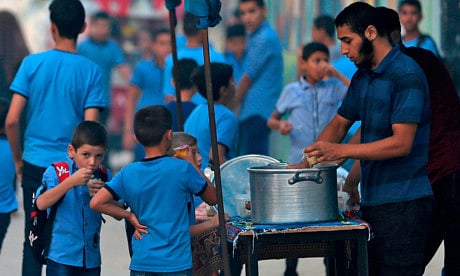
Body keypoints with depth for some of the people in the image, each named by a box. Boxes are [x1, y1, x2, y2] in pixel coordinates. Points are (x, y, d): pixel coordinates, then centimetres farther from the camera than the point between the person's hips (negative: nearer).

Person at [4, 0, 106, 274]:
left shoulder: (32, 64, -4)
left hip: (35, 165, 1)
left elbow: (12, 120, -7)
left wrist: (18, 159, 8)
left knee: (34, 238, 9)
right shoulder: (91, 71, -6)